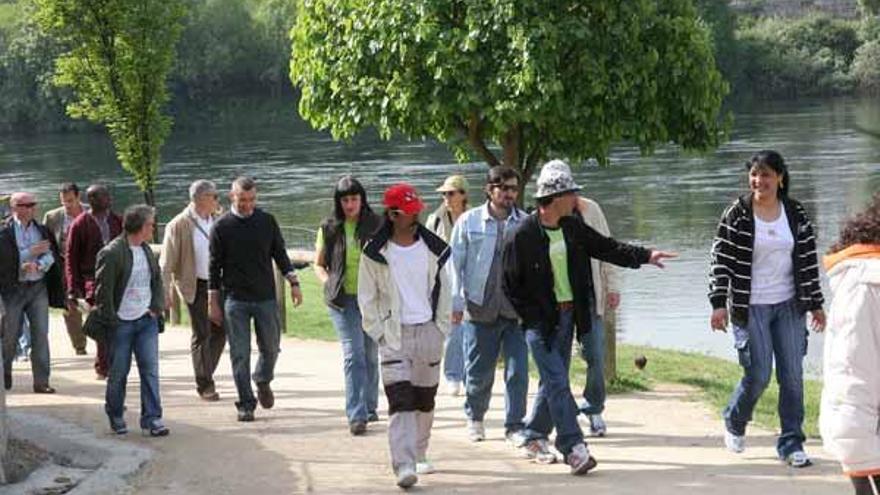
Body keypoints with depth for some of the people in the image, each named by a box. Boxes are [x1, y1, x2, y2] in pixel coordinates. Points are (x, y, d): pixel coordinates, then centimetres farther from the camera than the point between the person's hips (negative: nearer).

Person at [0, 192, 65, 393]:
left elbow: (52, 254, 0)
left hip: (38, 286, 3)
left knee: (41, 334, -2)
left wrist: (38, 265, -20)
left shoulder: (42, 230, 8)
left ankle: (41, 381, 0)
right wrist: (32, 252, -15)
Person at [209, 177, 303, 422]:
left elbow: (280, 254, 13)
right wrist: (213, 302, 1)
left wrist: (293, 282, 4)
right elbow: (215, 266, 2)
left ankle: (263, 381, 37)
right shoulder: (222, 227, -2)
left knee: (271, 348, 8)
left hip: (266, 298, 2)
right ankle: (246, 404, 5)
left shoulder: (267, 221, 3)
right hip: (235, 300, -2)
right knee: (240, 354, -2)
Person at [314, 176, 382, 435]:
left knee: (371, 355, 11)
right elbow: (319, 264, 15)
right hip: (344, 300, -1)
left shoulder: (376, 225, 3)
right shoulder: (329, 229, 5)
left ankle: (369, 407, 27)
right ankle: (356, 416, -14)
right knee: (353, 354, -11)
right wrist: (328, 284, -2)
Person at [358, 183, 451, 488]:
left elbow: (443, 291, 12)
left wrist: (442, 328, 6)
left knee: (425, 399, 12)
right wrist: (379, 333, -5)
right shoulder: (375, 254, -3)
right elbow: (366, 298, 2)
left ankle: (419, 455, 29)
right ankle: (404, 465, -20)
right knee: (400, 400, -14)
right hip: (394, 335, -3)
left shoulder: (433, 249, 5)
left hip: (428, 331, 3)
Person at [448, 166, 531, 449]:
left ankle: (515, 426, 5)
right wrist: (456, 303, -1)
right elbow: (455, 264, 4)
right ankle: (475, 418, 31)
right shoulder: (469, 222, 2)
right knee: (479, 372, 9)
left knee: (518, 371, -5)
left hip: (517, 309, 0)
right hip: (480, 309, 0)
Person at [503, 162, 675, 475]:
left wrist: (645, 256, -4)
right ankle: (573, 449, -13)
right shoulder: (522, 236, -15)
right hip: (540, 320, -7)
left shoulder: (572, 228, 5)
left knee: (553, 381, 13)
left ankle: (535, 437, 29)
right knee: (558, 383, -11)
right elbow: (511, 284, -10)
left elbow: (606, 247, 8)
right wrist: (533, 318, -13)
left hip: (567, 316, 7)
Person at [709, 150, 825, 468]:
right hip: (751, 308, -3)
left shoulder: (796, 215, 5)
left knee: (793, 376, 1)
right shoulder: (736, 215, -5)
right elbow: (721, 260, -6)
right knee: (758, 375, -5)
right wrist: (719, 303, -13)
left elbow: (808, 261, 9)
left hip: (789, 306, 3)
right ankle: (734, 423, 24)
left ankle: (791, 444, 9)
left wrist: (815, 304, 9)